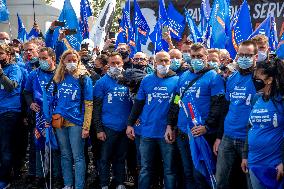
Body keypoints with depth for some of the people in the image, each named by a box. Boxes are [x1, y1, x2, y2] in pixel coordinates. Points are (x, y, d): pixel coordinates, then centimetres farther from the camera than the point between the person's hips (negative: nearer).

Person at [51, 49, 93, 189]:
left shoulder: (84, 78, -1)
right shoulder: (58, 78, 11)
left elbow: (88, 104, -6)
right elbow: (54, 100, 18)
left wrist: (86, 126, -13)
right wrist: (54, 117, 4)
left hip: (76, 122, -4)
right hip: (59, 121, 5)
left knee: (78, 156, -2)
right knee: (65, 155, 12)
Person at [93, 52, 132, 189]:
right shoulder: (102, 82, -3)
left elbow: (133, 103, 13)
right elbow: (96, 107, -5)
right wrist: (99, 129, -10)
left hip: (125, 127, 3)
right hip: (108, 127, -3)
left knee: (121, 158, 14)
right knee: (105, 158, 5)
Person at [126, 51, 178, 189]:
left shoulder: (177, 80, -1)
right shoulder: (147, 80, 7)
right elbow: (138, 104, 11)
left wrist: (173, 126, -11)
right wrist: (130, 124, 7)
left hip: (167, 133, -2)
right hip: (148, 131, 2)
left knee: (169, 169, 8)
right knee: (145, 168, 11)